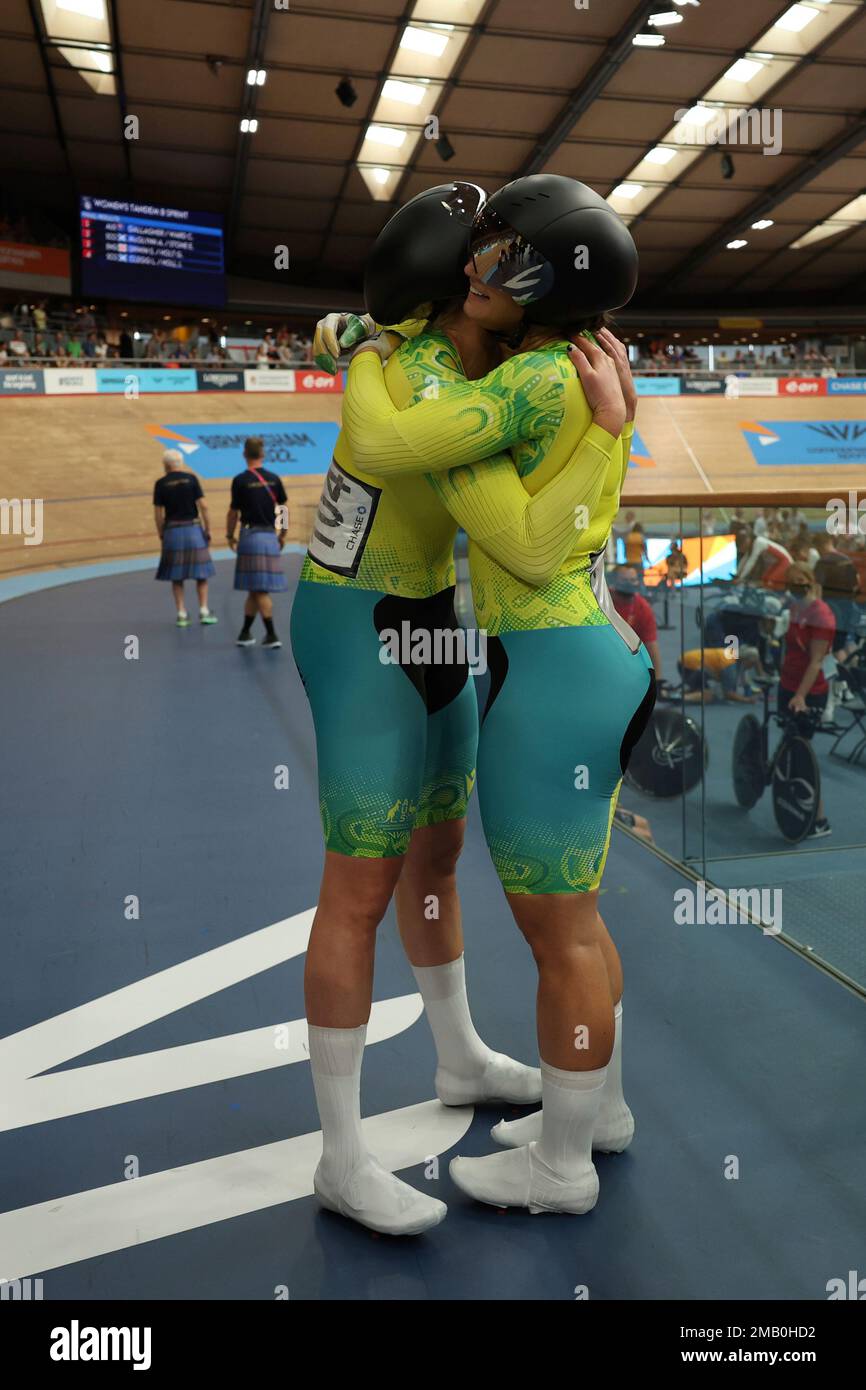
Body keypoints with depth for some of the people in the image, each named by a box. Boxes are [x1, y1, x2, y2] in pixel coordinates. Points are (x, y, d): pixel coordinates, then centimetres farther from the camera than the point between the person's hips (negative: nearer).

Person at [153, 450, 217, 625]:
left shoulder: (160, 484, -1)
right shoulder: (191, 478, -1)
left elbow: (158, 514, -3)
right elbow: (203, 506, -6)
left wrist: (160, 534, 8)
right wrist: (207, 529, 1)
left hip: (173, 530, 0)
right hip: (193, 528, 0)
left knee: (176, 575, 8)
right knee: (200, 572, 9)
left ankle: (182, 614, 6)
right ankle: (204, 612, 4)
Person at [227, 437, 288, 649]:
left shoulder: (240, 480, -5)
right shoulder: (274, 479, 5)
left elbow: (233, 513, -3)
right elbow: (284, 509, 6)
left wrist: (230, 536, 10)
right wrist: (282, 534, 17)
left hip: (250, 536, -4)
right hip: (270, 536, 4)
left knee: (259, 589, -1)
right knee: (255, 588, 10)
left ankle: (272, 635, -5)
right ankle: (245, 633, 18)